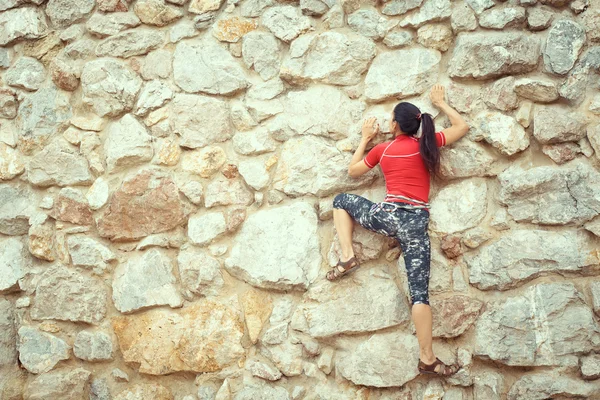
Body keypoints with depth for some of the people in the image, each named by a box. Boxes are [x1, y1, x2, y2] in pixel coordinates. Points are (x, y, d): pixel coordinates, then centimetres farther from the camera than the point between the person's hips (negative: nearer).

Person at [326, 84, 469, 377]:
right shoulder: (427, 144, 8)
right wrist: (440, 103, 32)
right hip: (416, 222, 0)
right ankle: (427, 359, -6)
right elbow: (462, 126, 21)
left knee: (341, 200, 27)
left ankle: (347, 257, 11)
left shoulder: (382, 149, 10)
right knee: (420, 291, -1)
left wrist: (365, 138, 31)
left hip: (387, 214, 0)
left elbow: (353, 171, 24)